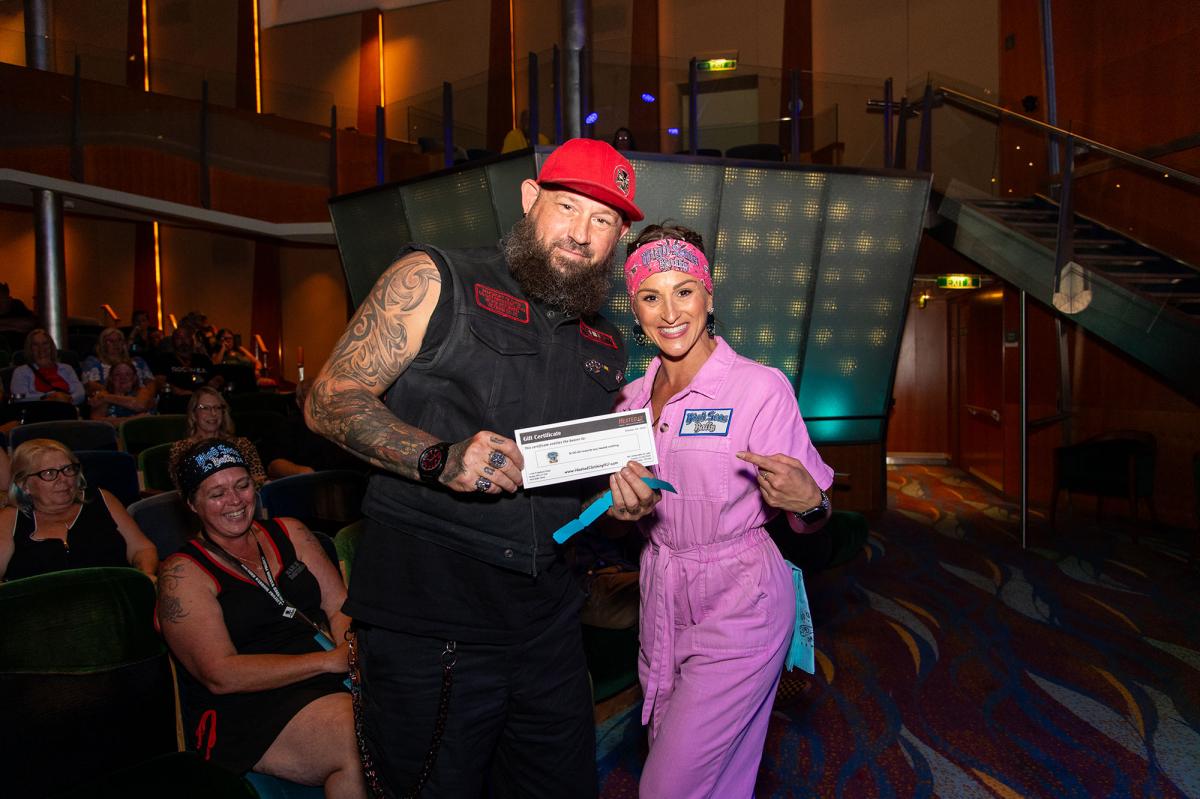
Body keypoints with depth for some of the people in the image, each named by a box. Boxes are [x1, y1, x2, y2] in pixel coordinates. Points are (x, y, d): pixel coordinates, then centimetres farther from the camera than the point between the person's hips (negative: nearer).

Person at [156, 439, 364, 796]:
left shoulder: (289, 533, 15)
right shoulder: (183, 574, 0)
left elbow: (340, 606, 9)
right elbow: (221, 675, -9)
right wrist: (328, 660, -17)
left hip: (333, 682, 5)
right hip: (247, 710, -4)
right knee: (359, 736, -33)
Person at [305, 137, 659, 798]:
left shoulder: (605, 346, 13)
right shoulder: (433, 281, -3)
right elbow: (329, 400, -7)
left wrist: (622, 497, 0)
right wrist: (440, 458, -22)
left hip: (547, 626, 6)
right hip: (424, 622, -5)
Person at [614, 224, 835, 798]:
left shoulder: (761, 387, -14)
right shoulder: (634, 397, 4)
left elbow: (808, 522, -11)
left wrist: (808, 501, -31)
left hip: (737, 608, -5)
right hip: (661, 601, 6)